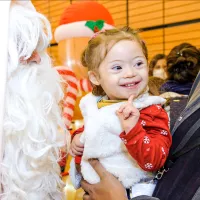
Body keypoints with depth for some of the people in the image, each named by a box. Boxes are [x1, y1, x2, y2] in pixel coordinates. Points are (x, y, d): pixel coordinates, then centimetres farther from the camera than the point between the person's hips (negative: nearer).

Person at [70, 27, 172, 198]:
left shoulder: (152, 111, -18)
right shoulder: (94, 104, -3)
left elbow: (154, 162, -28)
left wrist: (132, 129, -40)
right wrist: (78, 139, -2)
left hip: (132, 191, -4)